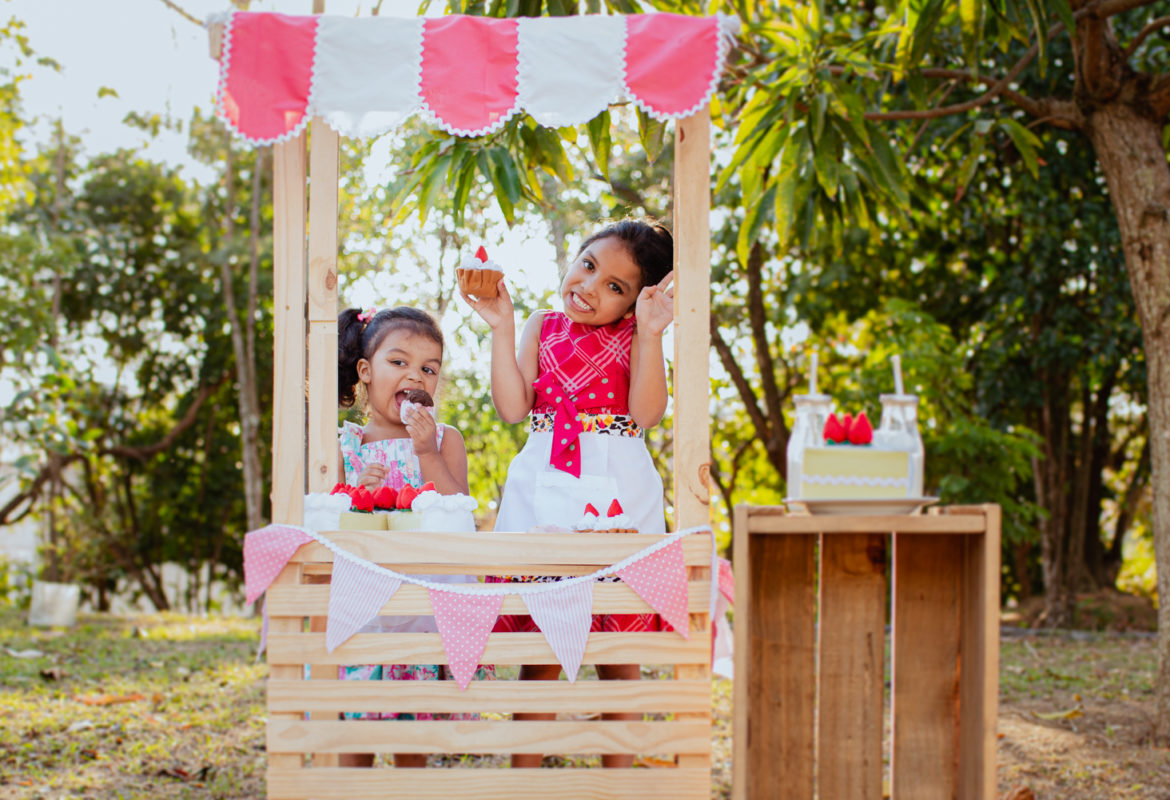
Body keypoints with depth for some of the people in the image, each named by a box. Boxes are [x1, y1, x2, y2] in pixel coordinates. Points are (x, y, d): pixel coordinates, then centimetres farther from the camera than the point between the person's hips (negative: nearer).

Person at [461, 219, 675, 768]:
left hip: (616, 493, -1)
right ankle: (525, 772, 13)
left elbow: (647, 413, -10)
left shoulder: (635, 334, 4)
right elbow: (513, 408, 0)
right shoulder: (542, 327, 11)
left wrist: (650, 333, -15)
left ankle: (618, 772, 14)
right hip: (544, 490, 2)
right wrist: (501, 329, -4)